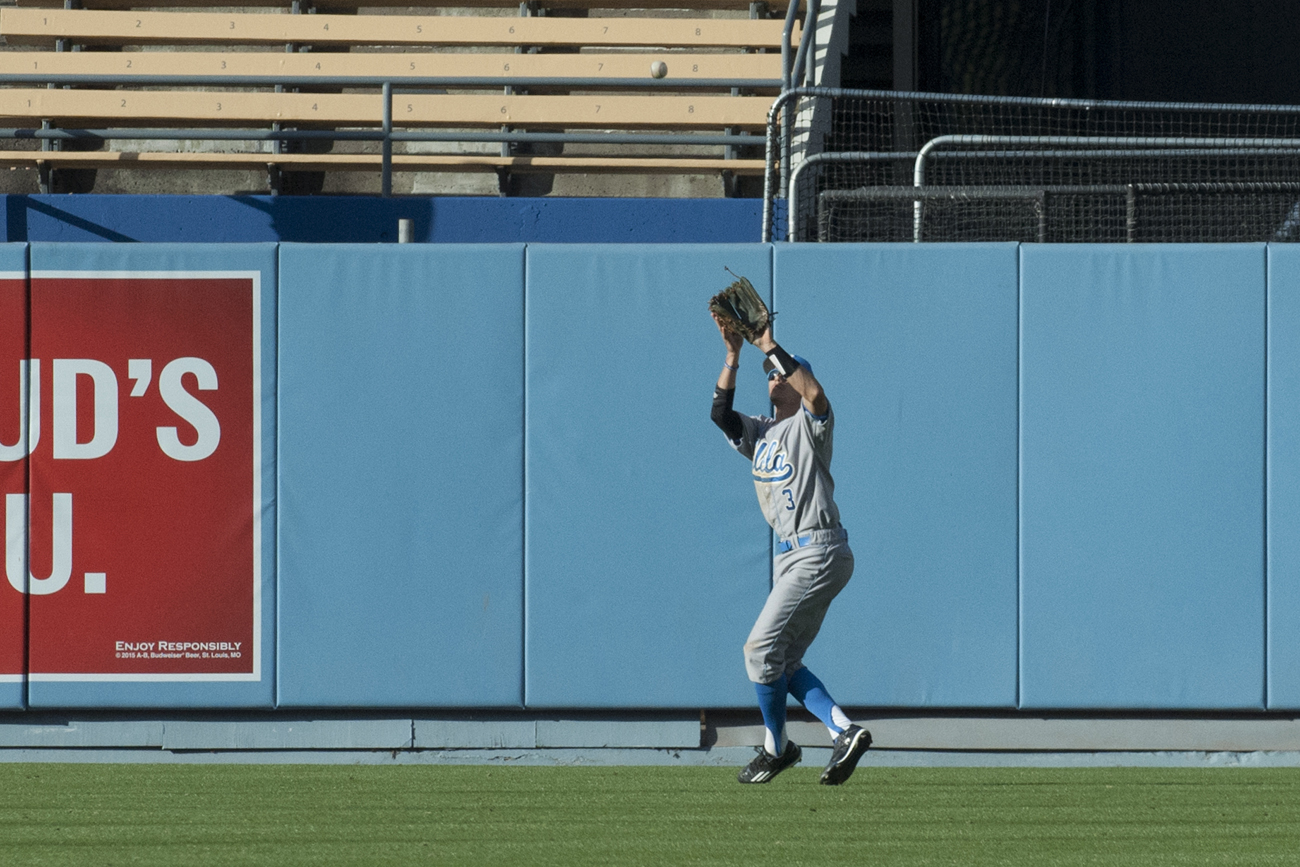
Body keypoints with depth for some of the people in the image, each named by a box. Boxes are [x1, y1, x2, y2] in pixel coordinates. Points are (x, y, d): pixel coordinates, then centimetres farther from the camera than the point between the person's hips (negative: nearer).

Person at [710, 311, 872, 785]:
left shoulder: (810, 426, -4)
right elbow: (721, 413, 5)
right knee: (783, 661, 7)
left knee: (762, 647, -10)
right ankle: (845, 731, 5)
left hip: (820, 554, -9)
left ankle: (776, 747, 3)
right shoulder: (760, 433, 18)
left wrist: (770, 345, -21)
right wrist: (733, 354, -4)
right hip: (790, 556, 9)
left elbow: (816, 395, -26)